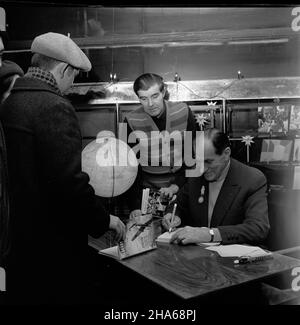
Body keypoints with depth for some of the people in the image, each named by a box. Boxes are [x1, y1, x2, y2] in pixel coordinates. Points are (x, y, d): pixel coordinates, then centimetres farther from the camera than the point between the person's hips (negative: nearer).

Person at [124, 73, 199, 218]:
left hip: (181, 188, 1)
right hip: (148, 189, -1)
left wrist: (177, 184, -12)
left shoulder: (183, 112, -8)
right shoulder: (131, 121, -10)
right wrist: (136, 206, -14)